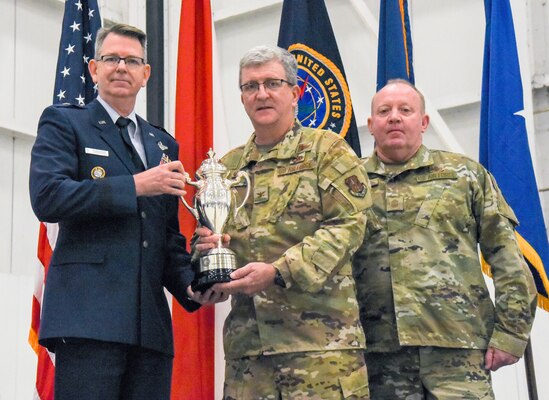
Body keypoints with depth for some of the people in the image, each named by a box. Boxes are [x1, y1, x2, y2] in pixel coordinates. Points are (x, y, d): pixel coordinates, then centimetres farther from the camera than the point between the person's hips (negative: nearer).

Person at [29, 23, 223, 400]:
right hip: (88, 313, -5)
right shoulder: (64, 122, 7)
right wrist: (135, 186, -12)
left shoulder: (163, 143, 23)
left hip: (151, 321, 5)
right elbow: (47, 197, -10)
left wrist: (189, 285, 4)